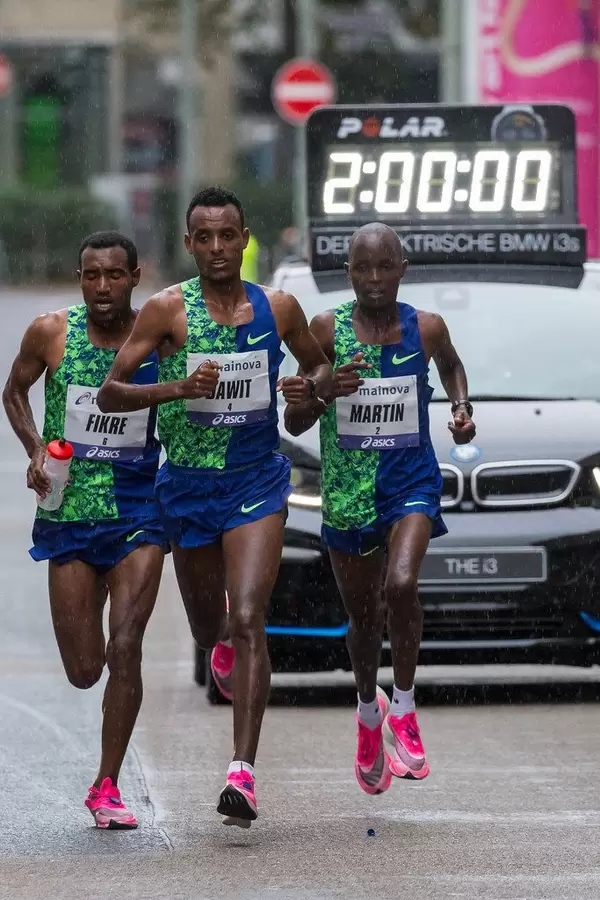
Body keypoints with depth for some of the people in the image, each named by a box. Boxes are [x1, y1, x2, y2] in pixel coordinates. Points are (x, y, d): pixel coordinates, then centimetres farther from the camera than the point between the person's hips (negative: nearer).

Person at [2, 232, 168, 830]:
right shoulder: (50, 334, -5)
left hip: (138, 512, -1)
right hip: (69, 514, 1)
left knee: (124, 650, -12)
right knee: (83, 670, 2)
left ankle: (106, 789, -2)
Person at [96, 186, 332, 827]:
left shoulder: (278, 309, 0)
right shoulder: (168, 310, -7)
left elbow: (321, 365, 18)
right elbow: (109, 394, -9)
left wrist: (312, 385, -6)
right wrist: (178, 387, -25)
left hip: (257, 484, -1)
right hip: (188, 485, 1)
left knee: (248, 621, -18)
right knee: (208, 630, 16)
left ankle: (242, 774, -22)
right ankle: (223, 645, 57)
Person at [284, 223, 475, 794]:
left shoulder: (425, 329, -3)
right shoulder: (327, 331, -7)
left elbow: (451, 365, 22)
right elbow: (293, 423, -5)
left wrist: (461, 408, 3)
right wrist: (326, 391, -24)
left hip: (412, 482, -1)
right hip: (347, 489, 1)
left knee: (401, 585, -26)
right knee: (363, 615, 13)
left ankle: (403, 709, -5)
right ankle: (369, 711, 43)